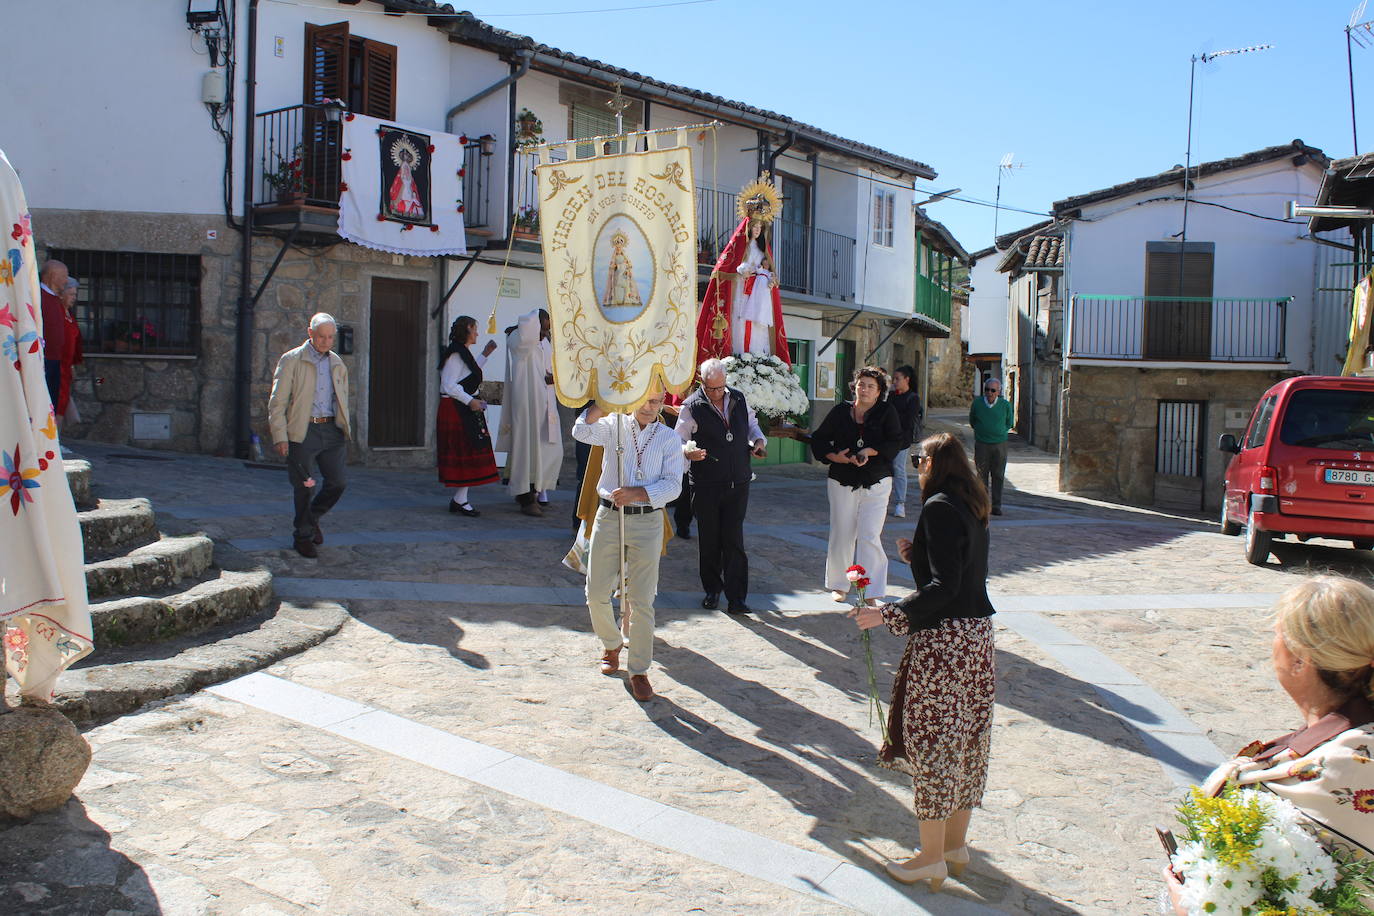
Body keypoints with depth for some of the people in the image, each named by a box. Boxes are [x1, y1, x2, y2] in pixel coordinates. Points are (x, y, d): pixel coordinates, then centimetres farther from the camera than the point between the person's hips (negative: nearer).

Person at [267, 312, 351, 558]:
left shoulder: (337, 363, 14)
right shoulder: (292, 360, -2)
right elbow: (277, 402, -4)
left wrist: (344, 432, 16)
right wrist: (280, 436, -11)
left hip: (332, 429, 5)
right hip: (303, 432, -4)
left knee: (337, 482, 2)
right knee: (304, 488, 0)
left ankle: (312, 517, 29)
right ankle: (302, 536, 17)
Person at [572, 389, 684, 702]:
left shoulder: (669, 439, 4)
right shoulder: (614, 425, 5)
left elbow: (672, 484, -5)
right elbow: (582, 432, -14)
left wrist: (638, 493, -19)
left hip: (647, 522, -1)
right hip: (608, 516, 1)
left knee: (641, 601, 0)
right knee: (597, 594, 6)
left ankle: (639, 671, 11)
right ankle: (611, 646, 35)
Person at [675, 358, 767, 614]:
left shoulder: (739, 399, 9)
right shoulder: (692, 407, -4)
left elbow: (751, 424, 26)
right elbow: (679, 441, -4)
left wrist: (758, 440, 6)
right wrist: (688, 452, -26)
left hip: (738, 483, 2)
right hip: (706, 485, -2)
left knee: (734, 542, -1)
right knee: (709, 541, 7)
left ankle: (736, 597, 2)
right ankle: (712, 590, 24)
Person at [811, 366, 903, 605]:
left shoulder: (886, 413, 0)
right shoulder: (840, 411, 4)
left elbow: (895, 442, -7)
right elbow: (819, 440, 8)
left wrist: (869, 451, -20)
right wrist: (835, 457, -9)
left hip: (876, 484, -2)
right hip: (842, 483, 2)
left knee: (869, 536, -10)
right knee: (841, 536, 7)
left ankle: (870, 591, -4)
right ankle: (839, 585, 23)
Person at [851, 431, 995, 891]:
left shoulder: (939, 508, -17)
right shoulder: (972, 506, 10)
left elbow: (943, 587, -24)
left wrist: (887, 615, -25)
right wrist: (918, 555, 17)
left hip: (942, 638, -9)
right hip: (977, 632, 9)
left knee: (930, 740, 0)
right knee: (965, 740, 15)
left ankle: (932, 857, 8)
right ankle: (956, 843, 27)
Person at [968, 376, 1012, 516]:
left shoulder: (1005, 405, -2)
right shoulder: (977, 403, -2)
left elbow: (1009, 424, 13)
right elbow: (972, 422, 14)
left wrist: (999, 433, 8)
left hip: (999, 445, 0)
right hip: (981, 445, 0)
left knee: (998, 476, 2)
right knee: (982, 475, 2)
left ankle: (996, 505, 8)